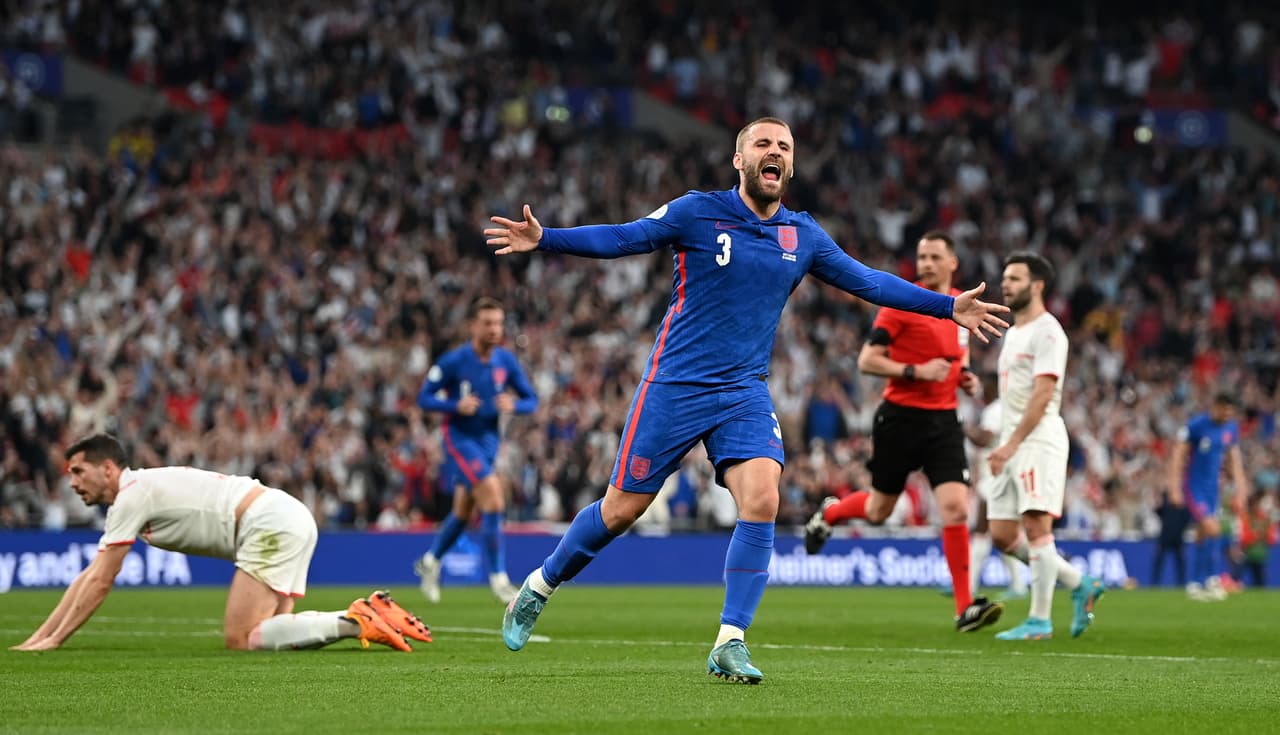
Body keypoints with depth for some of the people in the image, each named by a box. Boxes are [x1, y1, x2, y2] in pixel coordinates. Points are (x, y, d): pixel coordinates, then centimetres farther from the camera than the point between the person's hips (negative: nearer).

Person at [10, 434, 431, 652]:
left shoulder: (133, 495, -6)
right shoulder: (138, 496, 22)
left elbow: (99, 583, -7)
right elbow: (86, 579, 24)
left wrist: (53, 641, -1)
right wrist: (37, 639, 21)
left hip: (270, 524, -10)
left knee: (239, 640, -16)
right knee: (268, 635, 6)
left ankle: (357, 624, -21)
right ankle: (368, 614, 1)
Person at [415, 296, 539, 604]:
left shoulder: (506, 361, -1)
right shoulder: (453, 361, -14)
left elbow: (531, 399, 5)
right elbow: (424, 398, -9)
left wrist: (513, 405, -18)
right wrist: (457, 405, -26)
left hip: (489, 439, 6)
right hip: (459, 438, -6)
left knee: (464, 511, 15)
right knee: (493, 498, -21)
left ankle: (431, 562, 39)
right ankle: (498, 576, -15)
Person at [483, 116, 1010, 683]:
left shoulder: (802, 236, 7)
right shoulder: (697, 213, -5)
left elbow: (866, 281, 16)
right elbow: (621, 238, -7)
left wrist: (948, 307, 15)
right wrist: (544, 239, -19)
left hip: (745, 393, 3)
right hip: (674, 385, -3)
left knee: (761, 501, -19)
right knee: (622, 508, 1)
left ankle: (729, 644, -13)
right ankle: (539, 587, 27)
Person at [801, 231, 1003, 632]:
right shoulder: (901, 302, -9)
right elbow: (867, 360, -11)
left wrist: (965, 376, 6)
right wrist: (915, 371, -23)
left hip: (944, 421, 4)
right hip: (901, 418, -4)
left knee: (956, 508, -12)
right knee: (879, 510, 11)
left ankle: (965, 608, -10)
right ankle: (829, 513, 46)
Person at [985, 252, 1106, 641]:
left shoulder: (1047, 331, -9)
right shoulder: (1013, 333, 21)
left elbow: (1043, 393, -17)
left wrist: (1011, 444, -22)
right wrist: (1003, 447, 18)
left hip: (1039, 441, -10)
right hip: (1013, 445, 10)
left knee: (1036, 527, -11)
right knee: (1002, 535, 5)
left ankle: (1040, 620, -8)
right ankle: (1080, 584, 16)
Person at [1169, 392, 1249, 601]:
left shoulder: (1231, 428, 4)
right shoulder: (1196, 425, -15)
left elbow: (1235, 460, 13)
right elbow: (1178, 455, -12)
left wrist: (1241, 490, 8)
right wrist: (1175, 488, -16)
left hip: (1212, 487, 6)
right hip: (1193, 487, -6)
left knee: (1203, 536, 8)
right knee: (1212, 528, -18)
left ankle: (1194, 584, 16)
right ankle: (1214, 579, -9)